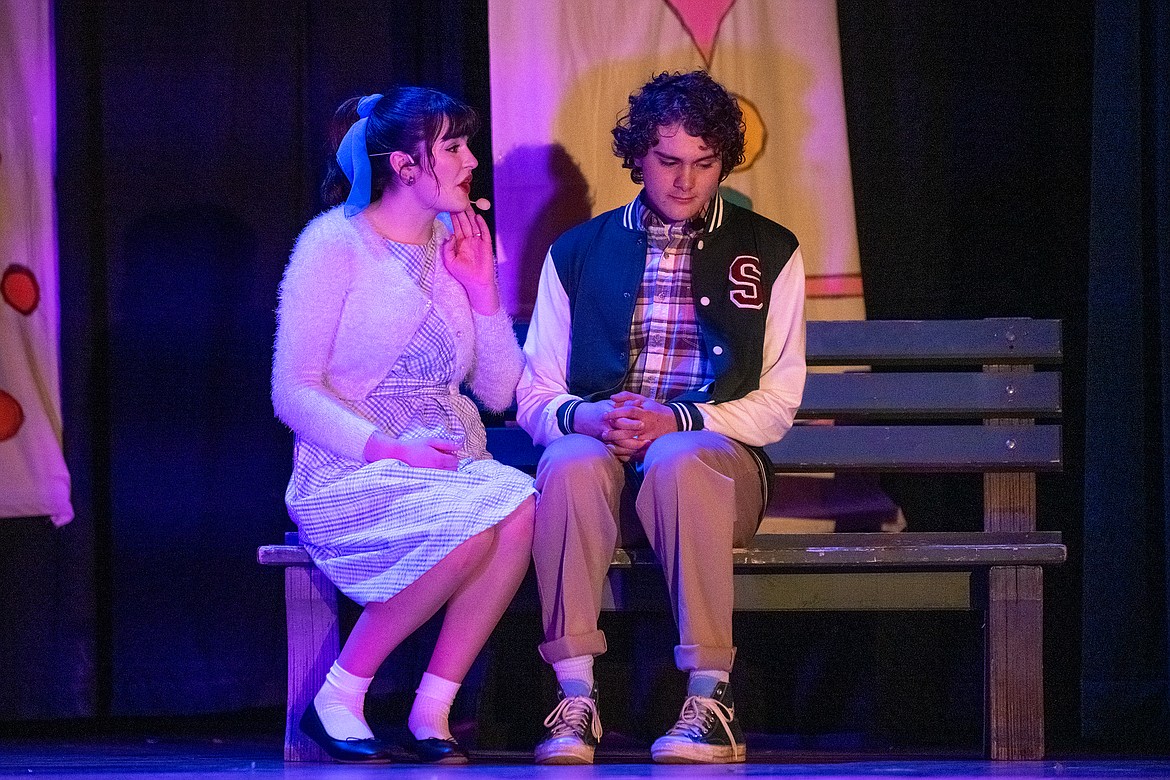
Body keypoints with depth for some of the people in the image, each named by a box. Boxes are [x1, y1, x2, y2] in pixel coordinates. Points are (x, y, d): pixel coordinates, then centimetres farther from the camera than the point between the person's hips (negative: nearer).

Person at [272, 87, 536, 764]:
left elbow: (499, 392, 13)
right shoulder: (336, 244, -4)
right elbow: (293, 392, -10)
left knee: (521, 510, -30)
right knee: (476, 517, -35)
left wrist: (481, 287, 2)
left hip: (450, 468, 5)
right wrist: (389, 448, -21)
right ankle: (339, 699, -19)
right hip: (348, 476, -5)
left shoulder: (454, 246, 15)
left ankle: (433, 708, -22)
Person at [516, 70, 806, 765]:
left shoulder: (769, 253, 11)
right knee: (570, 460, -36)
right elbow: (534, 398, 12)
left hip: (716, 455, -1)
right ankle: (576, 701, -36)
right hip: (605, 462, 1)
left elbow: (777, 404, 4)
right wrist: (586, 417, -14)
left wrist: (675, 421, -13)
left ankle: (710, 700, -38)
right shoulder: (579, 253, 15)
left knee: (680, 461, -38)